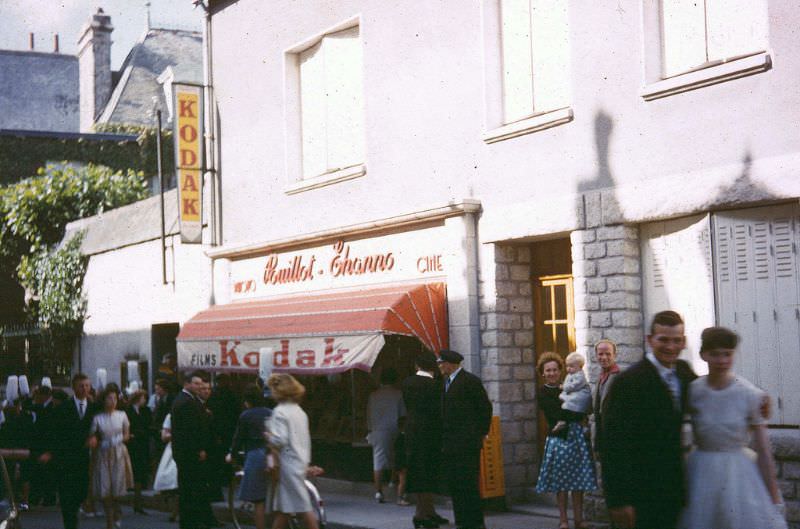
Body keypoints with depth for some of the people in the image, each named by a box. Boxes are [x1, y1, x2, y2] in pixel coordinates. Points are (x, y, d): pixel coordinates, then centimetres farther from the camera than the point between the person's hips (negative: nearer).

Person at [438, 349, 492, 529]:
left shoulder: (470, 380, -8)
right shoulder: (447, 382, 17)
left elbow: (485, 407, -6)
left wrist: (482, 432, -4)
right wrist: (444, 439, 14)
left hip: (467, 442, -8)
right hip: (450, 443, 8)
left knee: (468, 483, -7)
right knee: (454, 483, 8)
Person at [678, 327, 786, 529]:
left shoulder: (751, 396, -7)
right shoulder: (692, 392, -4)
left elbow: (764, 453, -4)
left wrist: (775, 502, -2)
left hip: (740, 475, -1)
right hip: (701, 476, 1)